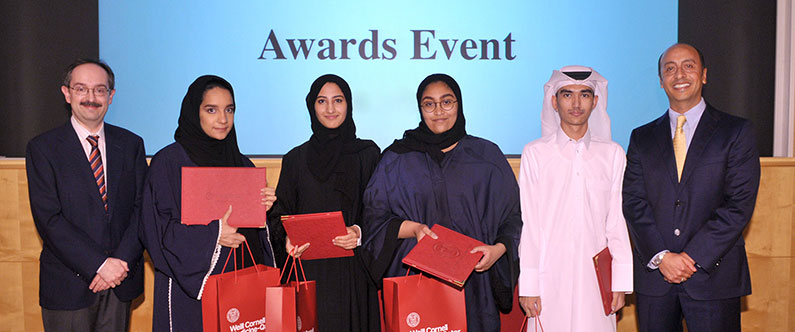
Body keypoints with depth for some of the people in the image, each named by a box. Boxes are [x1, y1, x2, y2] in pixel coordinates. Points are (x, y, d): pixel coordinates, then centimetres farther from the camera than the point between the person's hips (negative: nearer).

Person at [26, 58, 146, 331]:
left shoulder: (131, 144, 6)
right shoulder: (42, 148, -3)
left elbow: (143, 207, 2)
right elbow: (48, 219, -10)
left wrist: (123, 261, -11)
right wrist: (99, 265, -16)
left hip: (121, 280, 3)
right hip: (68, 285, -2)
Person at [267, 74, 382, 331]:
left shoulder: (368, 153, 6)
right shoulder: (296, 158, 9)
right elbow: (280, 213, 10)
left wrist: (359, 231, -14)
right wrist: (288, 238, -10)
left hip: (354, 269, 0)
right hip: (309, 269, 1)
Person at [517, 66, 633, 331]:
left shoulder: (613, 154, 8)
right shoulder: (535, 153, 2)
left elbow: (618, 221, 7)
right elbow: (527, 223, 0)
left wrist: (621, 281, 3)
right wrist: (527, 286, -3)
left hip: (596, 277, 2)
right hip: (550, 278, -1)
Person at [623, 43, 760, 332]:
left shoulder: (736, 132, 2)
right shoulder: (642, 137, 9)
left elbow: (740, 203, -6)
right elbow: (633, 202, 1)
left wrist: (693, 258, -12)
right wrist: (660, 256, -12)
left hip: (713, 273, -2)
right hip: (653, 276, 2)